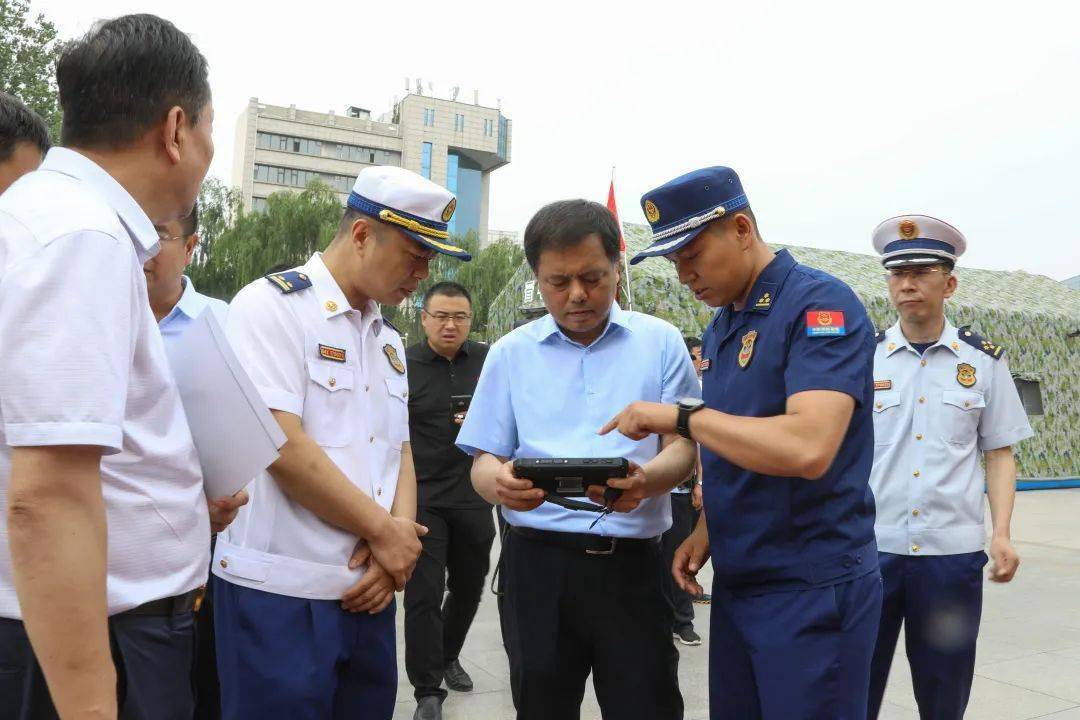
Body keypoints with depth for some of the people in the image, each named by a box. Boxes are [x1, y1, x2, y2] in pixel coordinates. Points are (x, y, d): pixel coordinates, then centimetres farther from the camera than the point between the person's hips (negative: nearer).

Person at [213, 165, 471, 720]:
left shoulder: (388, 341, 15)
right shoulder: (272, 305, -9)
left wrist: (399, 542, -5)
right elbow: (281, 447, -18)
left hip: (368, 592, 7)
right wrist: (385, 533, -10)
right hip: (279, 592, -7)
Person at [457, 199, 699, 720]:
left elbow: (682, 450, 0)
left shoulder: (660, 342, 3)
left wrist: (645, 480, -23)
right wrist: (500, 482, -20)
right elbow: (483, 461, 4)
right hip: (538, 561, 1)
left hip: (632, 561, -1)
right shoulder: (511, 353, 6)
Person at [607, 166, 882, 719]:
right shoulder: (719, 327, 11)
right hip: (735, 582, 8)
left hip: (812, 588, -8)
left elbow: (807, 448, -30)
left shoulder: (820, 304, -15)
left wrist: (679, 417, -22)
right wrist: (706, 532, 5)